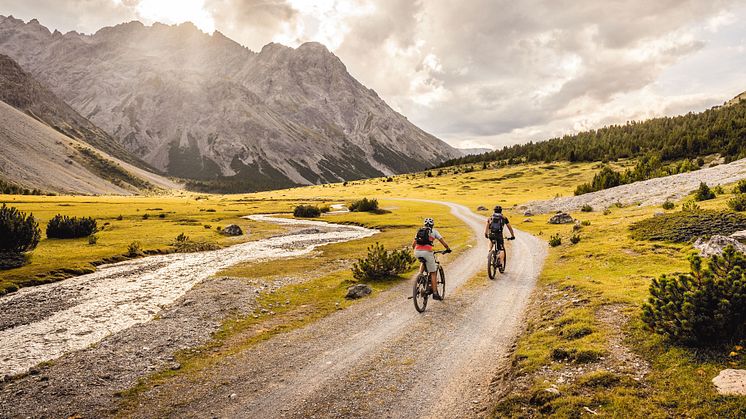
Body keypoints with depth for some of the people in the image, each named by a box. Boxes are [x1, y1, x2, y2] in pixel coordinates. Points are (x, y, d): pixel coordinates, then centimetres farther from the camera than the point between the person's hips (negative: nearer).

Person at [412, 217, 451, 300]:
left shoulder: (419, 231, 24)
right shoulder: (434, 231, 14)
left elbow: (413, 244, 22)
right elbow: (443, 242, 14)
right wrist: (448, 249, 31)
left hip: (417, 252, 4)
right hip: (427, 252, -4)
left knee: (424, 262, 37)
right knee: (433, 273, 8)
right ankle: (435, 293, 5)